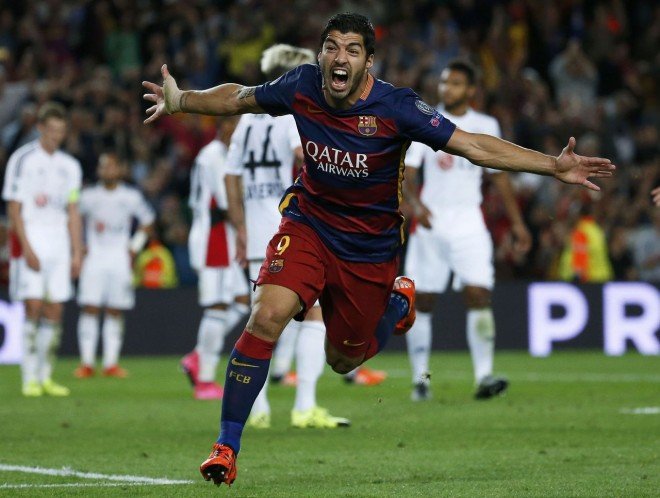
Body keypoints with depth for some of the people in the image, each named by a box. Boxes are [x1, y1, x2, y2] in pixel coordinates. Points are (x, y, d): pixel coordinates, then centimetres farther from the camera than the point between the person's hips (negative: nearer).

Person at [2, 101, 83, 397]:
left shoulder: (69, 166, 13)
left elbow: (73, 213, 15)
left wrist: (77, 253, 7)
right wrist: (27, 249, -13)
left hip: (59, 238, 5)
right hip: (30, 238, -5)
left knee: (54, 311, 2)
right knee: (33, 307, -10)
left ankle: (45, 376, 9)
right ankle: (29, 378, -7)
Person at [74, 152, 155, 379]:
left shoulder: (131, 197, 4)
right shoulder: (88, 196, 3)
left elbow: (147, 223, 15)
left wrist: (134, 248, 5)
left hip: (120, 258, 0)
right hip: (94, 257, 0)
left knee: (115, 312, 1)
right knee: (90, 308, -8)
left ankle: (111, 363, 5)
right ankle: (86, 363, -7)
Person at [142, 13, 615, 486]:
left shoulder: (395, 108, -23)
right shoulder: (301, 87, -14)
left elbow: (474, 146, -22)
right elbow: (238, 98, 8)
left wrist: (555, 166, -28)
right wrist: (181, 101, 3)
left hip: (370, 247, -1)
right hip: (308, 223, 1)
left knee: (342, 361, 11)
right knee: (267, 317, -23)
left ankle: (397, 300, 44)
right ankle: (226, 447, -13)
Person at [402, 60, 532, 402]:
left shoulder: (485, 127, 8)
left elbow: (500, 176, 15)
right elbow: (406, 174, -4)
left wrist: (517, 222, 12)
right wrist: (416, 204, -23)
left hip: (469, 223, 0)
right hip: (431, 222, 0)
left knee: (478, 295, -14)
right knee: (422, 301, 2)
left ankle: (483, 376, -17)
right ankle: (420, 377, 13)